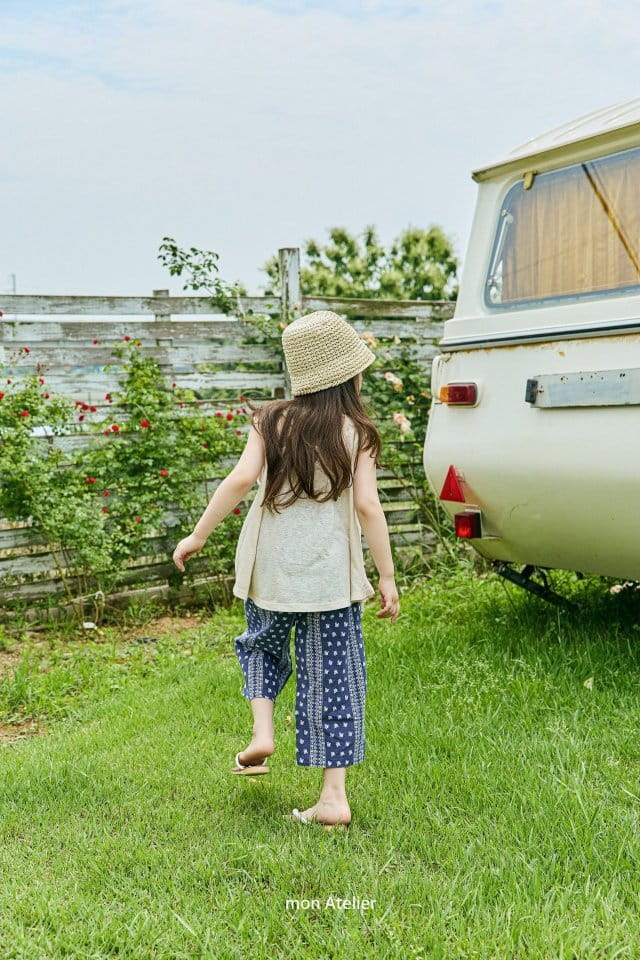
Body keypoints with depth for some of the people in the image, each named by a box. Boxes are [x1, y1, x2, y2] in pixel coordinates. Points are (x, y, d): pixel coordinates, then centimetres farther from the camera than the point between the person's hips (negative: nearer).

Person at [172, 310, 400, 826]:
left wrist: (198, 536, -2)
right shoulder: (355, 431, -3)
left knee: (262, 645, 30)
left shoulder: (271, 421, 1)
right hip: (331, 576, -1)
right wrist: (387, 576, -4)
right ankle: (334, 796, 9)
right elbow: (368, 505, -9)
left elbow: (241, 479, -11)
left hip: (270, 570, 2)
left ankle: (262, 731, 12)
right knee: (331, 680, 7)